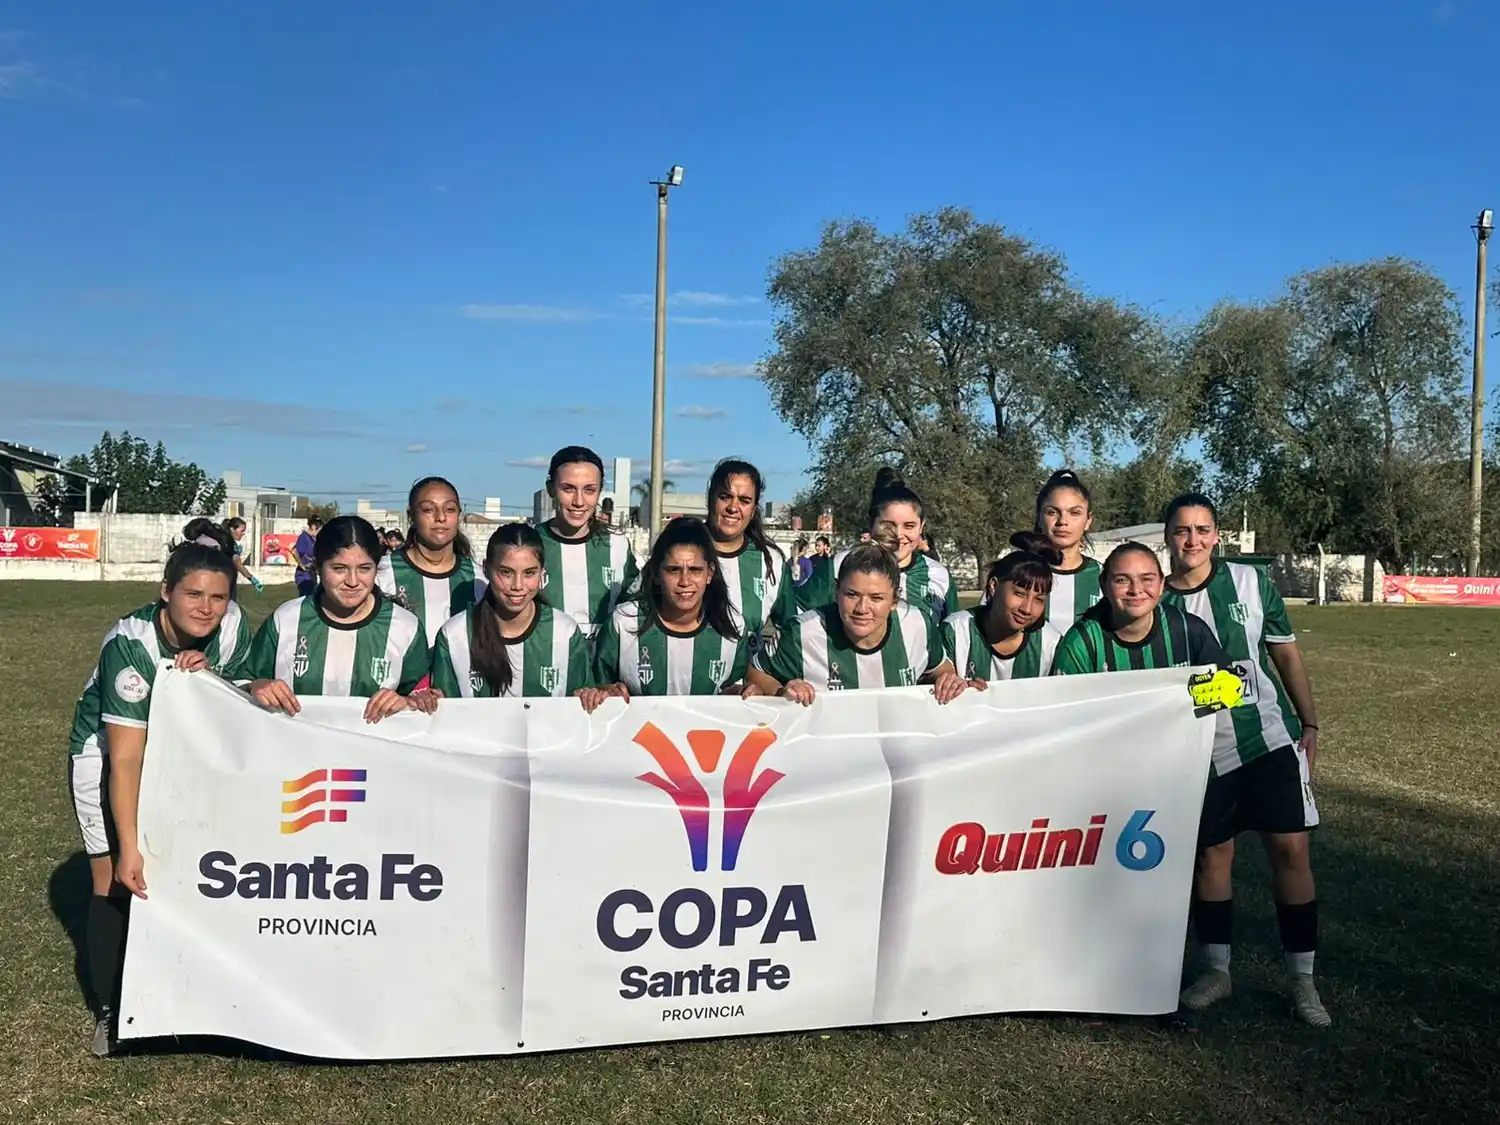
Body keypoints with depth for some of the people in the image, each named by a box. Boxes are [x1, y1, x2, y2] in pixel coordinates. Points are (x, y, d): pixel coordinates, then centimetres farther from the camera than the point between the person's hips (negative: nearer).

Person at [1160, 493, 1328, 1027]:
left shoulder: (1249, 581, -1)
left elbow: (1286, 653, 5)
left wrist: (1309, 723, 2)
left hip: (1271, 737, 0)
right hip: (1202, 749, 0)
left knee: (1291, 849, -2)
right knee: (1211, 855, 8)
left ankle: (1302, 980, 11)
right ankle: (1216, 971, 24)